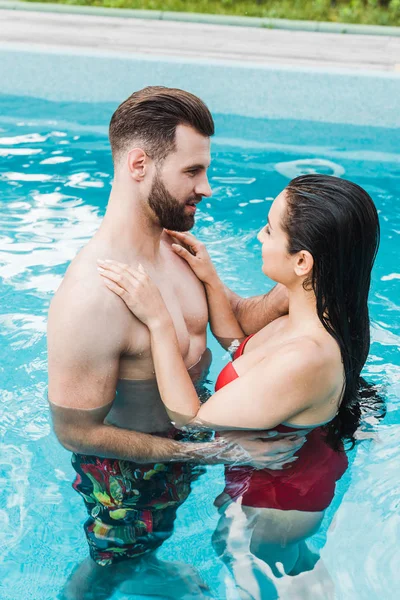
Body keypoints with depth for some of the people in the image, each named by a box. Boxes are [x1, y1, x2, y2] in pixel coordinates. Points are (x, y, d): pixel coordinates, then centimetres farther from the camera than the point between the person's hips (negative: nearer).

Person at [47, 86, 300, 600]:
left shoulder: (175, 243, -11)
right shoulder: (91, 297, -39)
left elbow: (237, 316, -4)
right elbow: (75, 431, -31)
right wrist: (213, 452, -31)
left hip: (186, 430, 8)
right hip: (128, 468, -7)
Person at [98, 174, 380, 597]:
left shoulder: (303, 361, -44)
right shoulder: (321, 307, -18)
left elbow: (190, 418, -33)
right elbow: (240, 347, 0)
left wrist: (158, 321, -33)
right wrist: (210, 280, -10)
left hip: (271, 508, -7)